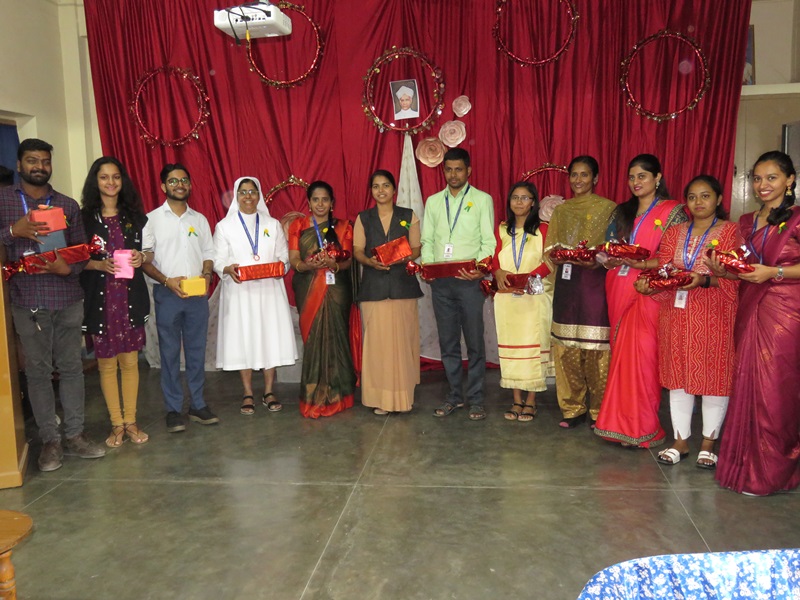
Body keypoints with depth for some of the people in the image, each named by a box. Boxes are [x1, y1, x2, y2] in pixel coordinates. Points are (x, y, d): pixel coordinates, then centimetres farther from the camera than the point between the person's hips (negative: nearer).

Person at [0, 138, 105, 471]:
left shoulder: (68, 205, 11)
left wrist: (68, 268, -10)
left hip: (68, 298, 2)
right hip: (28, 301, -1)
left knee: (71, 366, 6)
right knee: (38, 371, 3)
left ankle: (74, 434, 16)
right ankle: (50, 440, 12)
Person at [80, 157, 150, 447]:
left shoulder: (135, 216, 9)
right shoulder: (84, 217, 1)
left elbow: (146, 252, 17)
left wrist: (140, 258, -5)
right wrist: (100, 265, -17)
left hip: (130, 296, 2)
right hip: (99, 298, -2)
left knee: (130, 361, 5)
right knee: (106, 363, 5)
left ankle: (130, 421, 18)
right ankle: (116, 423, 17)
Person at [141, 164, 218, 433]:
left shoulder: (200, 219, 11)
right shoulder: (152, 219, 1)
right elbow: (145, 260, -3)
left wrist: (206, 275, -6)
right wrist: (166, 280, -17)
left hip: (198, 295, 3)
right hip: (167, 295, -3)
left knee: (197, 351, 8)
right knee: (170, 353, 3)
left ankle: (198, 405, 18)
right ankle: (173, 410, 12)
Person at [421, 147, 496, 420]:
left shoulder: (482, 200, 5)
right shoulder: (433, 201, 15)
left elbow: (488, 241, -1)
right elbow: (427, 240, 12)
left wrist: (480, 269, -17)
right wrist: (427, 265, -7)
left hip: (468, 280, -3)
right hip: (440, 282, 3)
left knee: (474, 341, 0)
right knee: (447, 341, 9)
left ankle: (476, 398, 10)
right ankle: (454, 395, 20)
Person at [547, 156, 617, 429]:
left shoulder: (609, 209, 3)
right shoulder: (561, 211, 16)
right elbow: (551, 250, 15)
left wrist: (597, 261, -19)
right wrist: (559, 257, -6)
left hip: (596, 283, -4)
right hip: (567, 283, 4)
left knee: (597, 348, -5)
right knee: (566, 348, 3)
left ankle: (599, 411, 8)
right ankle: (572, 408, 15)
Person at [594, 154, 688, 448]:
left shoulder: (673, 211, 1)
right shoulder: (622, 212, 17)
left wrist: (642, 263, -19)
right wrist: (613, 259, -6)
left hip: (650, 291, -5)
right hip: (620, 290, 5)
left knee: (643, 355, -7)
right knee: (621, 354, 4)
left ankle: (643, 428, 3)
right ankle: (621, 423, 12)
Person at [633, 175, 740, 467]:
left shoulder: (730, 231, 1)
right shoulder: (674, 233, 13)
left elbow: (732, 277, -7)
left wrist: (703, 280, -24)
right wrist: (647, 284, -14)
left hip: (714, 315, -3)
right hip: (677, 312, 4)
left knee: (713, 376, 2)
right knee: (678, 376, 7)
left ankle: (708, 443, 16)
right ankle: (680, 441, 18)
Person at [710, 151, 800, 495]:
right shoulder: (747, 222, 14)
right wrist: (723, 270, -2)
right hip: (750, 309, 6)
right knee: (746, 384, 8)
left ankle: (770, 471, 12)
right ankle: (746, 462, 20)